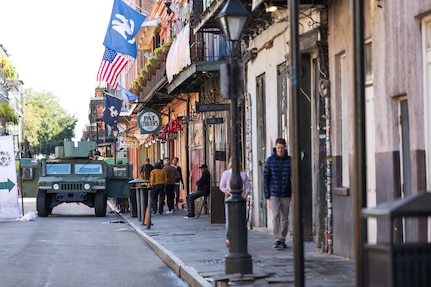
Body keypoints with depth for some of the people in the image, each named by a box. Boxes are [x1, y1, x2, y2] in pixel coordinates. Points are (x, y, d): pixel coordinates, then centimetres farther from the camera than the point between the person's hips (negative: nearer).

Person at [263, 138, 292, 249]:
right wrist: (267, 196, -1)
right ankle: (277, 239, -16)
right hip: (274, 194, -2)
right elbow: (266, 178, 3)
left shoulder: (290, 160, 2)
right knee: (276, 215, -17)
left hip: (286, 195, 2)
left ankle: (283, 240, 18)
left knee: (285, 218, 6)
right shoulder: (270, 160, 1)